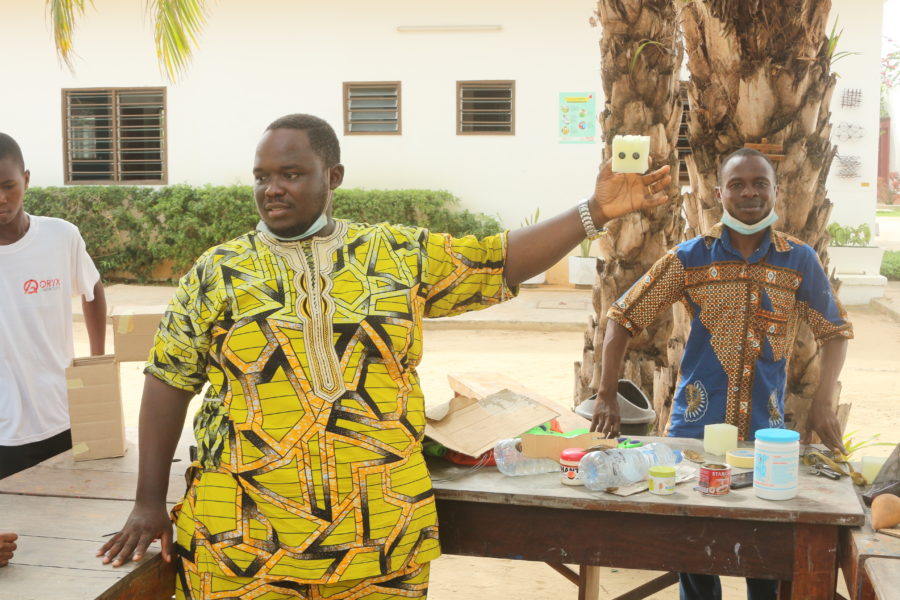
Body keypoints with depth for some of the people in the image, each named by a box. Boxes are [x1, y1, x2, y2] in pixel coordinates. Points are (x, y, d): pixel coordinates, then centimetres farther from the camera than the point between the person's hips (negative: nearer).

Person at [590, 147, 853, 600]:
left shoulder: (800, 260, 1)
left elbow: (835, 330, 12)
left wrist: (823, 403, 0)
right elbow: (623, 316, 0)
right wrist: (606, 398, -5)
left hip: (766, 431, 1)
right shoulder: (689, 258, -2)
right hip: (695, 427, 0)